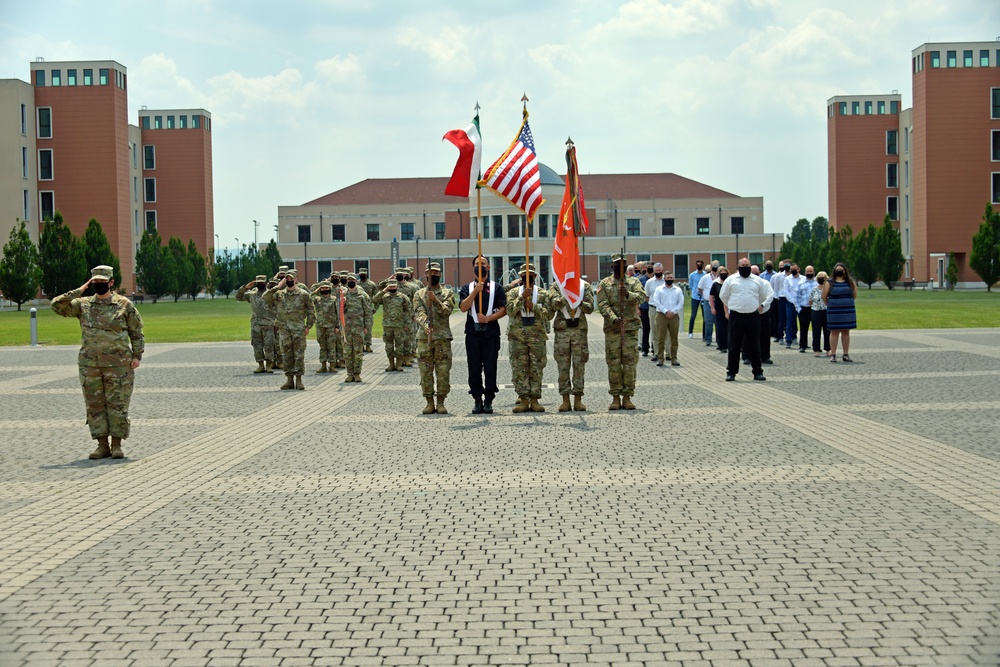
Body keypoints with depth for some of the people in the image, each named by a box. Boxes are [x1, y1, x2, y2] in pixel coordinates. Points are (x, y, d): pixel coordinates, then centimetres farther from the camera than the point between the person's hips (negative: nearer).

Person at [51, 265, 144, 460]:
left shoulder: (124, 305, 4)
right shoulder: (83, 305, 9)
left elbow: (136, 332, 7)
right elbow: (57, 306, -1)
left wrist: (137, 355, -2)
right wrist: (78, 291, -4)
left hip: (118, 364, -2)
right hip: (89, 365, 3)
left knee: (117, 405, -1)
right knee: (95, 405, 4)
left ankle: (117, 445, 6)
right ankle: (102, 445, 12)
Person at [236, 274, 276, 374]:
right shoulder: (251, 294, 14)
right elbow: (238, 297, 16)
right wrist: (245, 287, 4)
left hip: (268, 324, -4)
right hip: (255, 324, 4)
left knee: (269, 345, -5)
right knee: (257, 345, 4)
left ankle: (269, 365, 1)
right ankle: (260, 365, 9)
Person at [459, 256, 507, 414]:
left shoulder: (496, 287, 7)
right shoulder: (467, 288, 10)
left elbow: (503, 310, 1)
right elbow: (463, 308, -5)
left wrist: (488, 318, -11)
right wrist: (475, 291, -11)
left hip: (491, 332, -1)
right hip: (473, 333, 1)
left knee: (490, 368, -1)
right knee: (474, 369, 1)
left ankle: (488, 401, 6)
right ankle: (477, 400, 8)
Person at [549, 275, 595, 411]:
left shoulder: (585, 286, 8)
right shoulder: (556, 286, 6)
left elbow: (590, 308, 0)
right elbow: (554, 304, -9)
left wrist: (581, 303, -20)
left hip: (580, 328, 0)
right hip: (562, 329, 0)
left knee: (579, 364, 0)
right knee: (563, 365, 0)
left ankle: (578, 399, 5)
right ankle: (565, 400, 4)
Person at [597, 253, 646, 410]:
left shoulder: (633, 282, 9)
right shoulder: (604, 284, 6)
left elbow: (642, 297, -9)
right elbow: (603, 305, -6)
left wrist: (628, 294, -28)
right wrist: (614, 319, -22)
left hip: (631, 327, 1)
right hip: (612, 328, -1)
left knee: (630, 362, 0)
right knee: (613, 363, -1)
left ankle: (627, 397, 6)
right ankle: (615, 397, 6)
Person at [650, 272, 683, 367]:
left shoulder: (678, 290, 11)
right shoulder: (659, 289, 5)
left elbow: (681, 303, 5)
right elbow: (656, 302, -5)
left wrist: (673, 311, -9)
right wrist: (665, 311, -13)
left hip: (674, 316, 2)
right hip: (661, 315, -2)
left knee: (674, 338, 4)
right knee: (660, 338, -4)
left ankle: (674, 358, 8)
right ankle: (660, 358, -2)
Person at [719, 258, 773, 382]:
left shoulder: (758, 281, 7)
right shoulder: (731, 280, 5)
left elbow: (770, 294, 17)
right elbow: (723, 296, 15)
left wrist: (762, 305, 12)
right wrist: (729, 308, 16)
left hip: (753, 316, 1)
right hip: (736, 316, -1)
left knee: (754, 346, 6)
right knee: (734, 346, 2)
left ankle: (758, 372, 12)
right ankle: (731, 372, 9)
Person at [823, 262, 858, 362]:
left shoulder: (851, 282, 6)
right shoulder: (829, 283, 1)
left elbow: (855, 296, 9)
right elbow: (824, 297, 1)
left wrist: (846, 303, 7)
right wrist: (831, 305, 5)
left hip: (848, 311, 2)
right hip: (834, 312, -2)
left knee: (846, 332, 6)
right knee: (834, 332, -1)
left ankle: (846, 355, 11)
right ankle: (833, 354, 2)